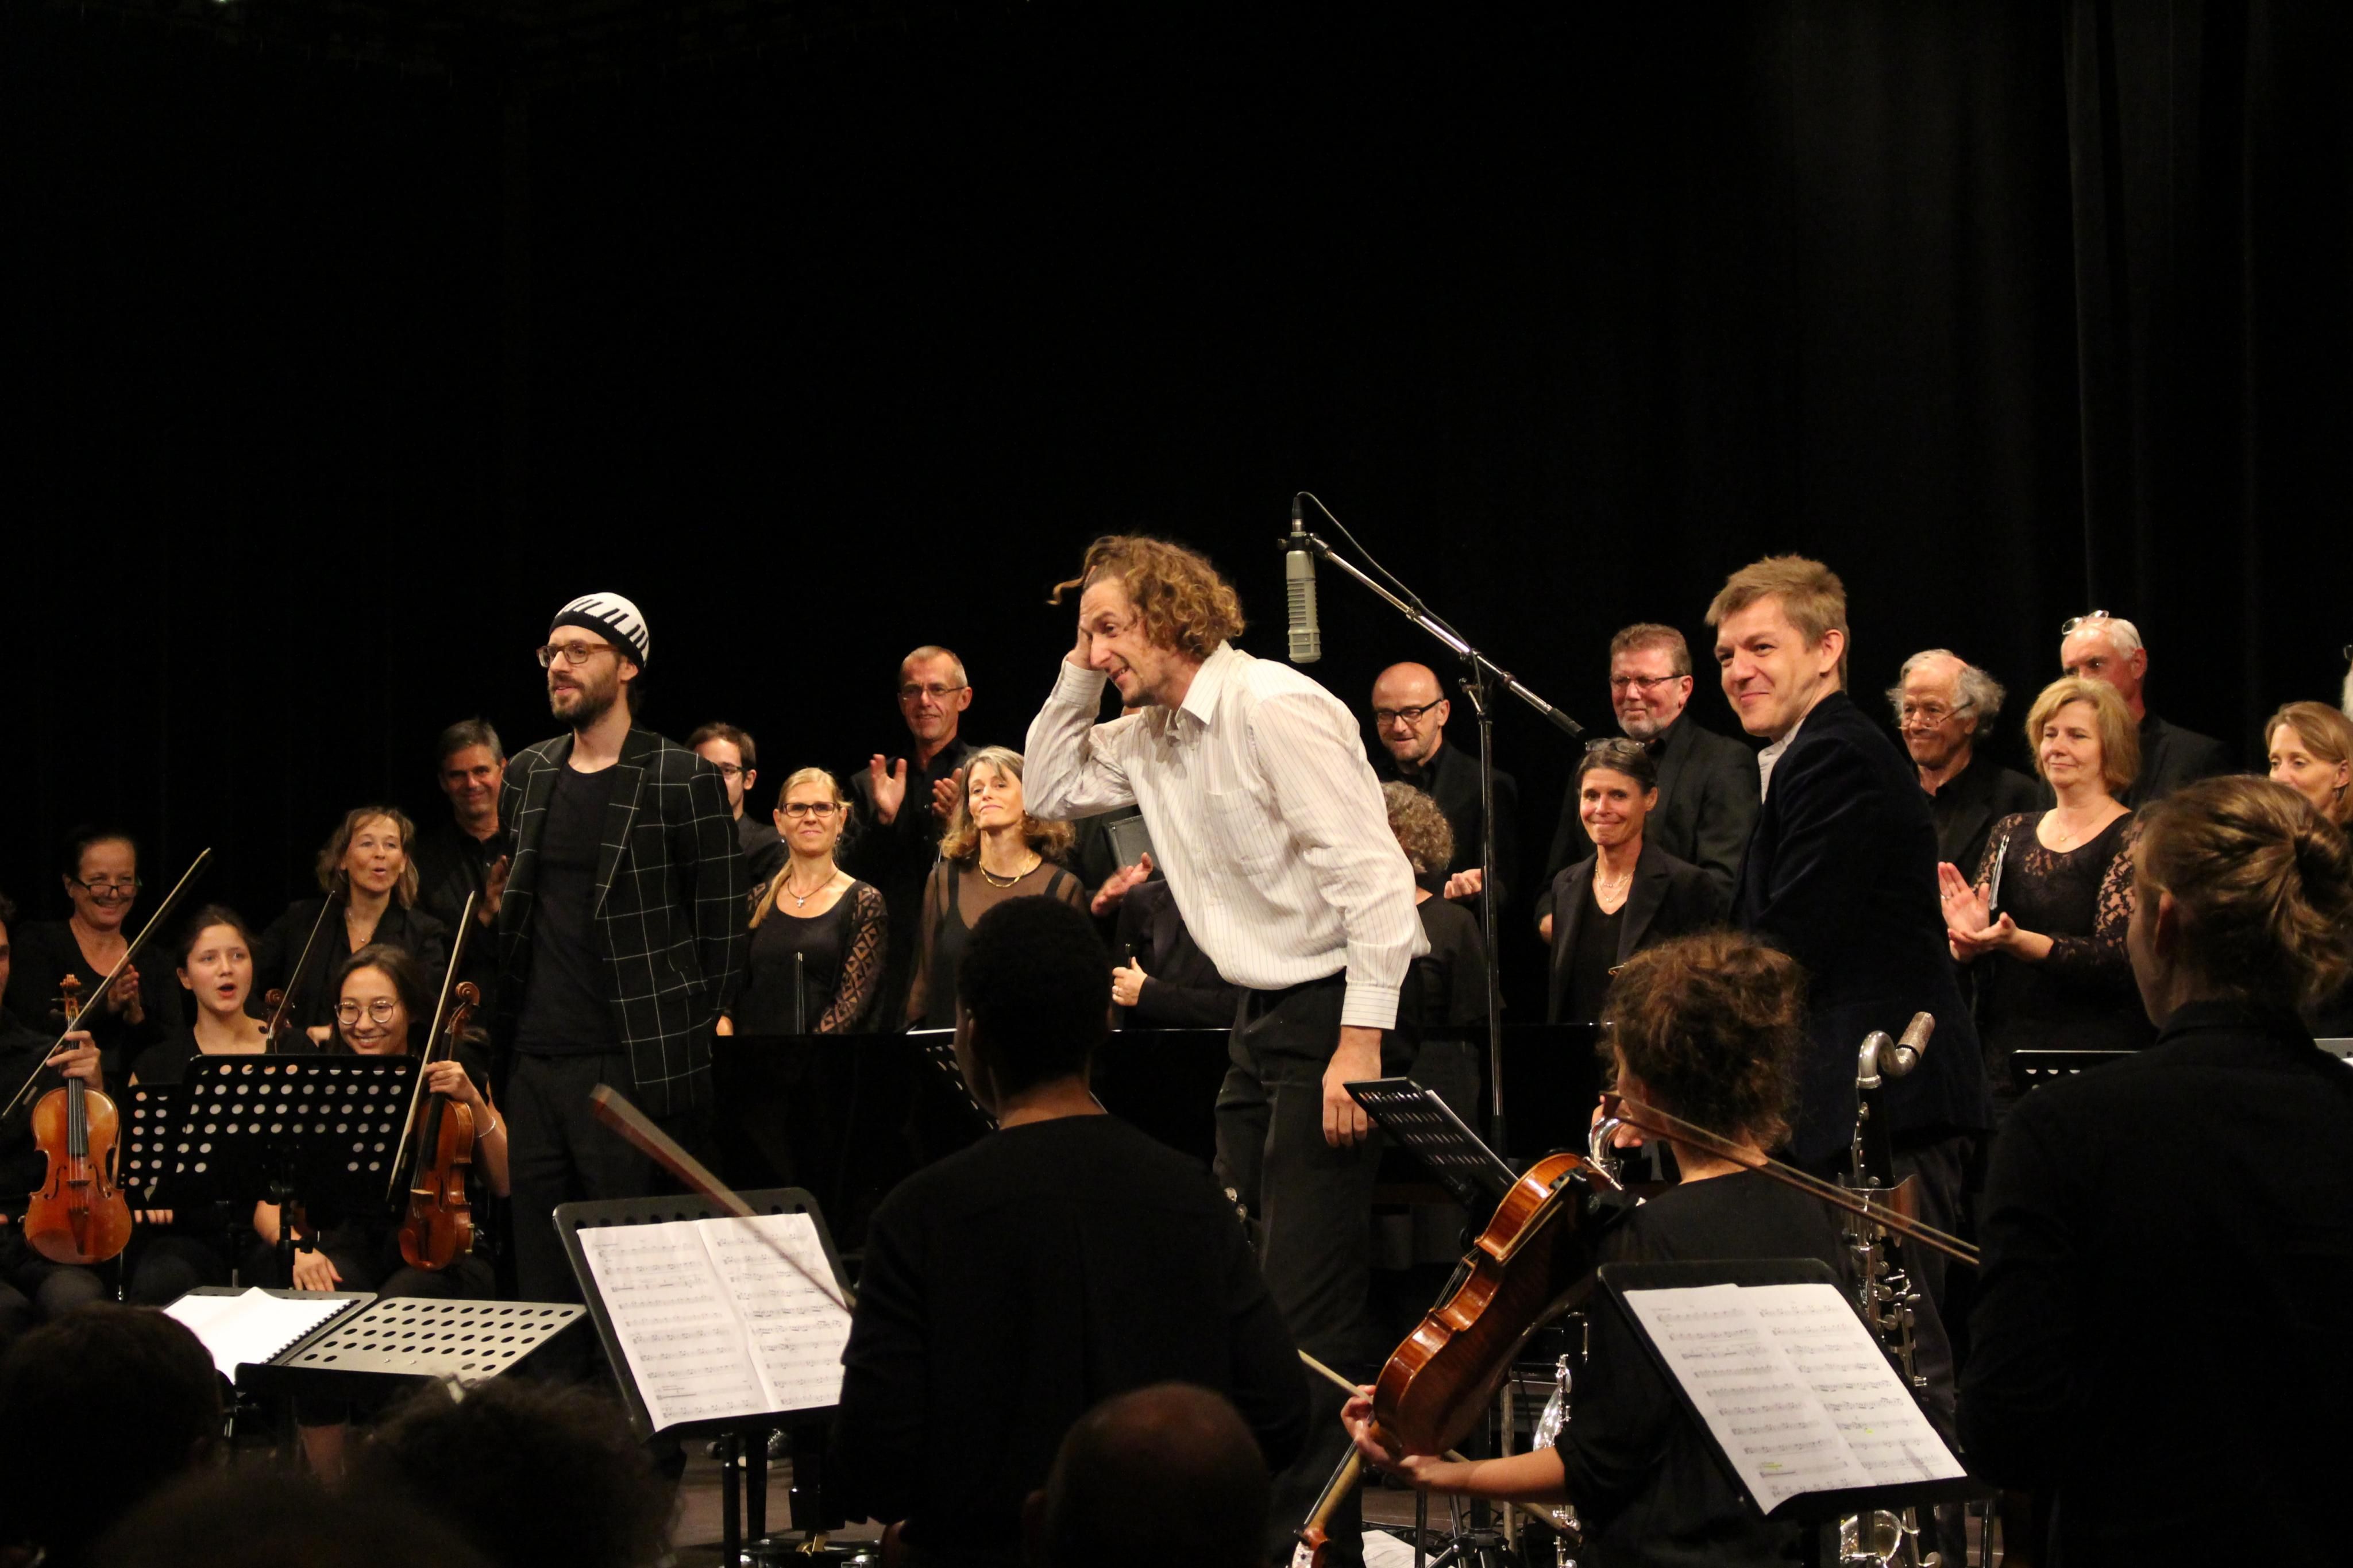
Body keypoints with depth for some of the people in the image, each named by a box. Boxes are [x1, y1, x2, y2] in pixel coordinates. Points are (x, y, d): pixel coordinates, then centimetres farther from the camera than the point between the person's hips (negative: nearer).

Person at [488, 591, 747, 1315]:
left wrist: (682, 1048, -6)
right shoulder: (526, 775, 14)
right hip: (534, 1064, 6)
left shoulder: (683, 780, -4)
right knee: (540, 1277, 8)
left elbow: (721, 930, -3)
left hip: (635, 1069, -6)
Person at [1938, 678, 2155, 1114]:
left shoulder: (2133, 838, -5)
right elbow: (1966, 960, 9)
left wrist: (2016, 941, -29)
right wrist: (1967, 937, -16)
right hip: (2002, 1067, 5)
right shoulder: (2012, 832, 12)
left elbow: (2118, 959, -16)